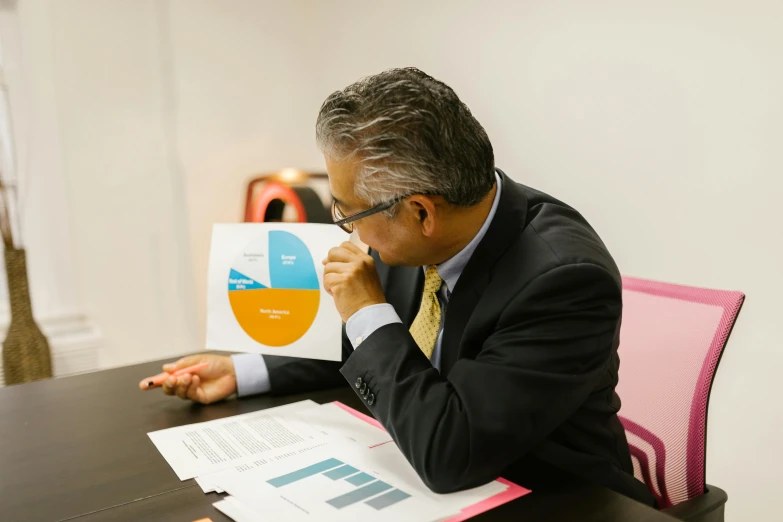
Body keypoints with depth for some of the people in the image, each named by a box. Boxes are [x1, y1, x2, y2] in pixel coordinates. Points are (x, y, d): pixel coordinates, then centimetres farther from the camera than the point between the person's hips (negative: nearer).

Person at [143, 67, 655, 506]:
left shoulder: (565, 277, -29)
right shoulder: (414, 241, -10)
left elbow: (449, 453, -30)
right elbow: (367, 348, 7)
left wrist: (371, 311, -24)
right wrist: (241, 373, 2)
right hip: (424, 483, 6)